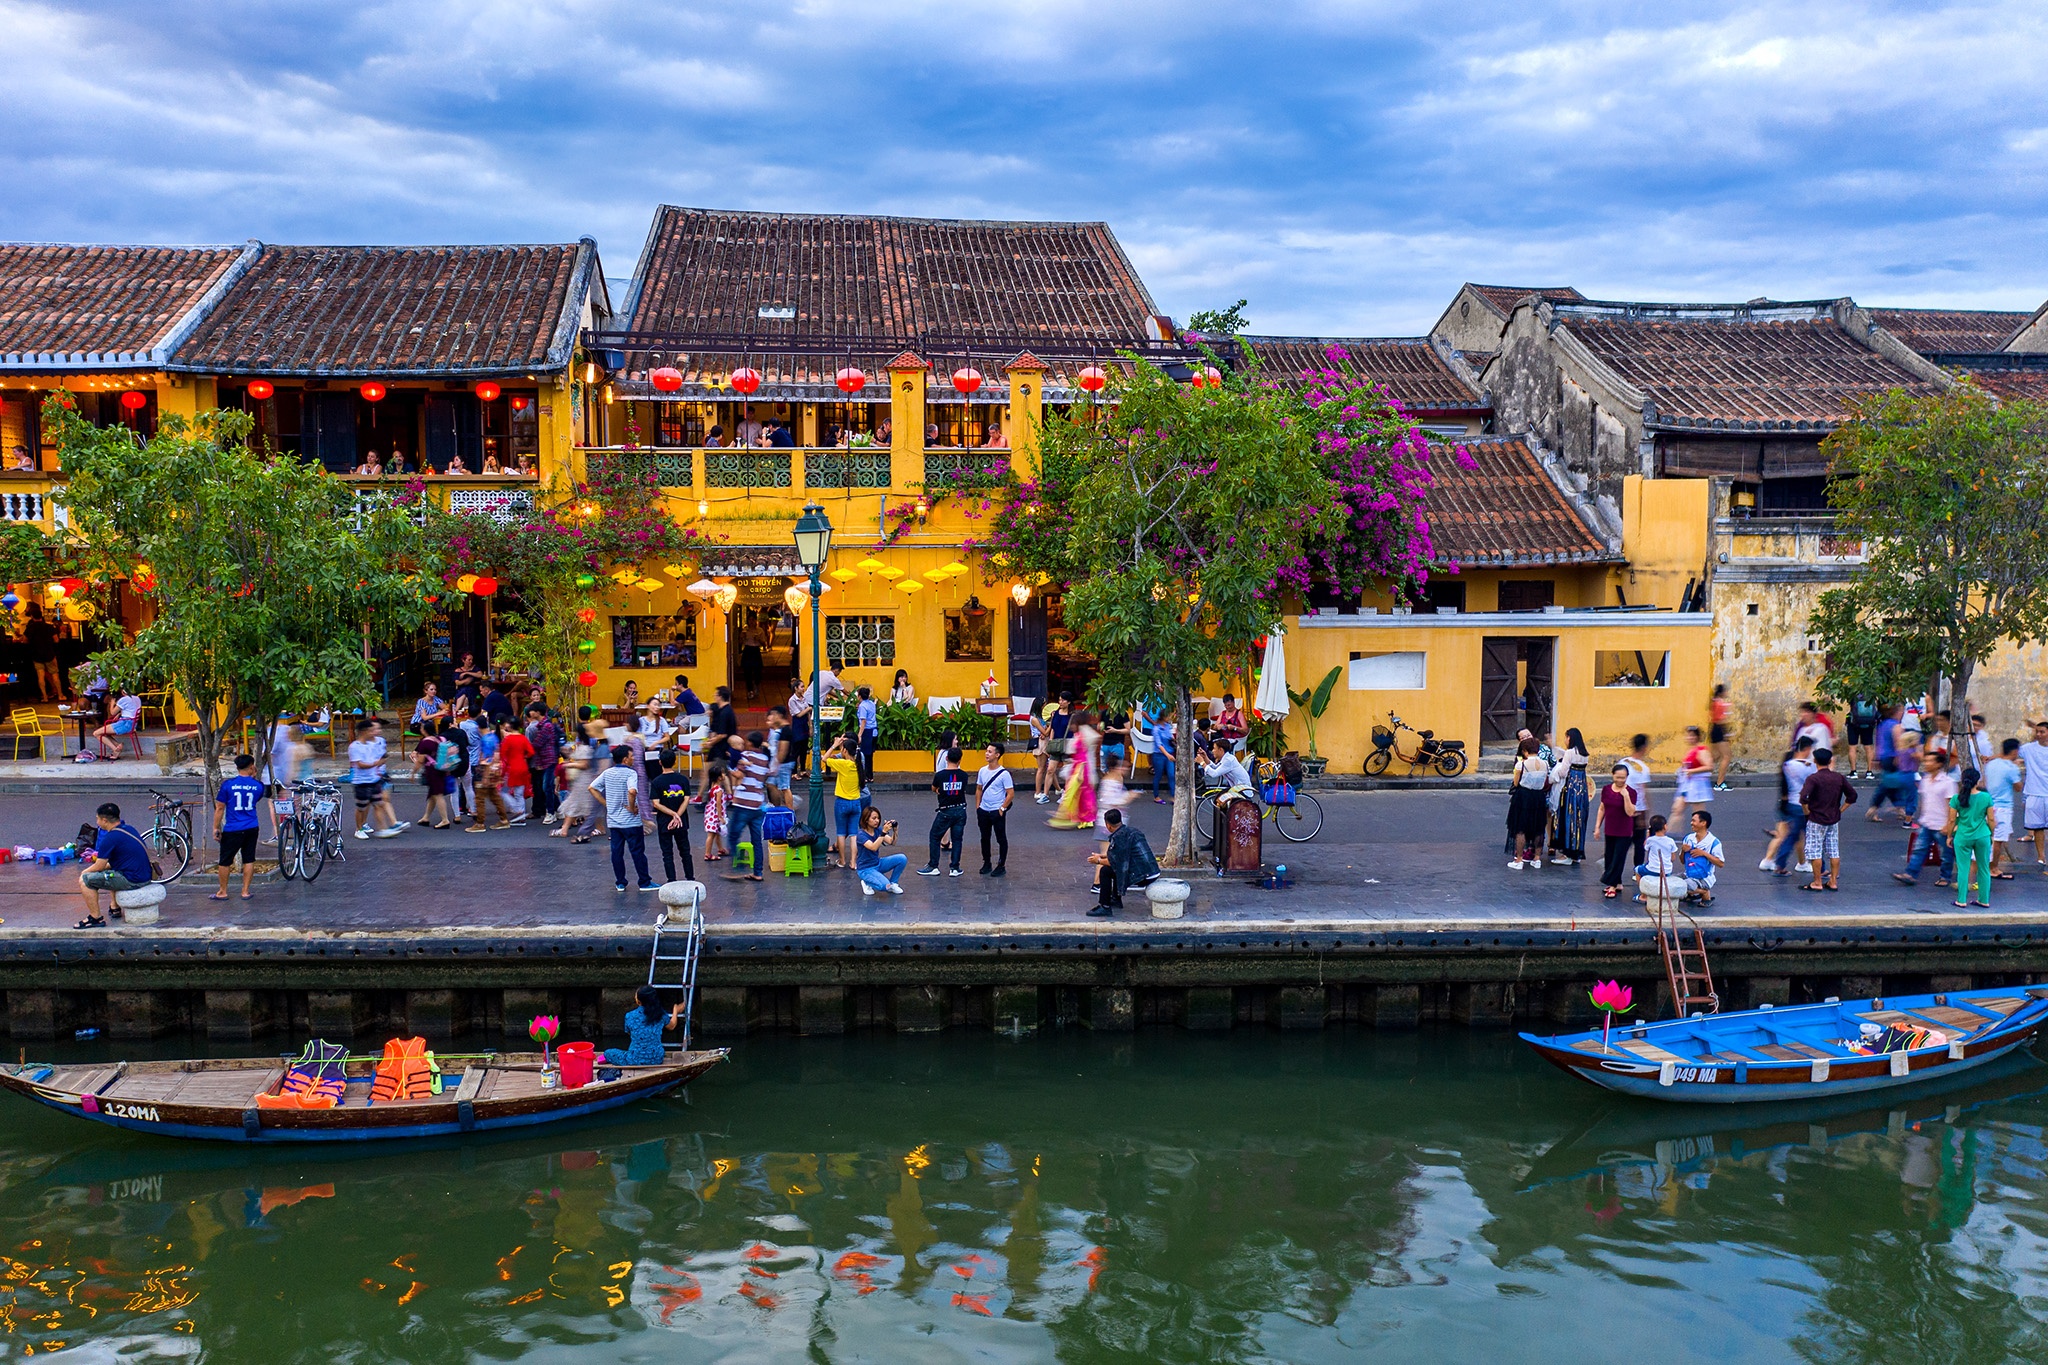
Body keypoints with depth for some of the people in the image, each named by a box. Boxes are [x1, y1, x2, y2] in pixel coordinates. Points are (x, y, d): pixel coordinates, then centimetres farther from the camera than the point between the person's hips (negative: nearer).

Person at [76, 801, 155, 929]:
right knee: (110, 870, 35)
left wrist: (84, 872, 12)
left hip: (132, 880, -9)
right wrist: (108, 864, 23)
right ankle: (115, 908, 35)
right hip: (146, 876, 9)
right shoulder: (129, 828, 11)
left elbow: (99, 866, -10)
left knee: (85, 879, -4)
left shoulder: (111, 838, -16)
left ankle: (96, 918, 0)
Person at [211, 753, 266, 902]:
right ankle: (245, 892, 11)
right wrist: (253, 777, 21)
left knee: (225, 861, 9)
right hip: (251, 828, 2)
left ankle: (222, 892, 17)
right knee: (249, 860, 10)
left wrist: (216, 828, 2)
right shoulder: (258, 785, 0)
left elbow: (219, 808, -5)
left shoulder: (228, 784, -7)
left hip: (232, 830, -2)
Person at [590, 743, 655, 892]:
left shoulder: (607, 773, 4)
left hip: (613, 821, 6)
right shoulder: (630, 773, -16)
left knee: (617, 852, 11)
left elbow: (592, 788, 8)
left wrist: (606, 803, 7)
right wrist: (632, 807, -18)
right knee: (638, 852, 4)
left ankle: (620, 883, 16)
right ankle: (644, 883, 10)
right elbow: (632, 791, -33)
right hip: (630, 821, -6)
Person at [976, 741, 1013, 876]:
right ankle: (987, 864, 26)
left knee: (1001, 839, 4)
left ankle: (1001, 866, 12)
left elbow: (1011, 793, -11)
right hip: (983, 810, 6)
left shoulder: (1004, 773, -13)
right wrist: (977, 807, 8)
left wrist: (1002, 808, -14)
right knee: (985, 838, 14)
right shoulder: (982, 771, 5)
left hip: (997, 811, -6)